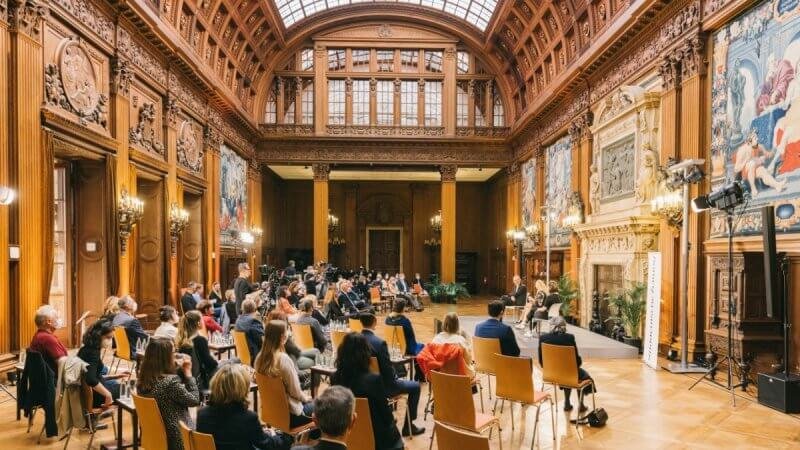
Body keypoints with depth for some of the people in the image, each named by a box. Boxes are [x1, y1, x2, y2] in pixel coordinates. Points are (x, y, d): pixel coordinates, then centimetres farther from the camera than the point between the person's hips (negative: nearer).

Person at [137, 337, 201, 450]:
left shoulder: (144, 379, -2)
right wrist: (188, 372, -9)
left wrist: (180, 370, 0)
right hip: (175, 438, -8)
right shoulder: (171, 381, -27)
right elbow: (194, 400, -13)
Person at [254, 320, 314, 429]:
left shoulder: (260, 358, -5)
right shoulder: (283, 359, -27)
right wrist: (305, 398, 3)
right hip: (289, 414, -7)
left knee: (310, 403, 26)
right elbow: (295, 392, -19)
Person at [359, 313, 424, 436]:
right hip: (381, 386, -7)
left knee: (396, 379, 36)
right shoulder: (379, 342, -27)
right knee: (415, 386, 11)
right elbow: (388, 368, -21)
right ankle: (408, 426, 16)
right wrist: (395, 378, 2)